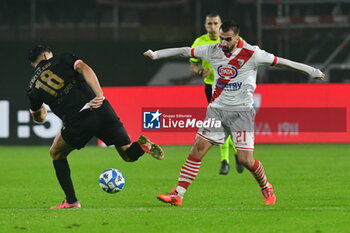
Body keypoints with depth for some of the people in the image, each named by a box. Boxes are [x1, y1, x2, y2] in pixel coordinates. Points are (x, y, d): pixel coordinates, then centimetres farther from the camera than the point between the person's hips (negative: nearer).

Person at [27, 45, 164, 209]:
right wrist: (99, 95, -11)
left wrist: (40, 108, 56)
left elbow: (39, 118, 32)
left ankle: (71, 201, 17)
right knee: (129, 155, 13)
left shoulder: (34, 87, 17)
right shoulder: (62, 59, 17)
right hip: (101, 109, 1)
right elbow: (84, 69, -3)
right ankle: (142, 145, -22)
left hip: (77, 121, -1)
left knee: (56, 154, 26)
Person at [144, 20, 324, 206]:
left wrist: (311, 71, -6)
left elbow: (280, 62, -7)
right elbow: (184, 51, 9)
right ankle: (178, 194, -6)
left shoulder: (251, 54, -12)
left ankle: (266, 189, 20)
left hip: (241, 112, -4)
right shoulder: (213, 51, 0)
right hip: (217, 109, 4)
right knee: (198, 148, -7)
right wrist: (156, 54, 8)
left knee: (245, 159, -9)